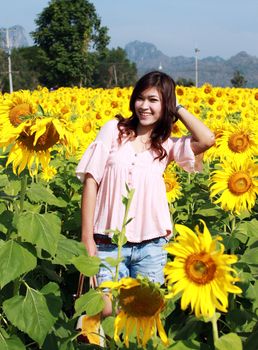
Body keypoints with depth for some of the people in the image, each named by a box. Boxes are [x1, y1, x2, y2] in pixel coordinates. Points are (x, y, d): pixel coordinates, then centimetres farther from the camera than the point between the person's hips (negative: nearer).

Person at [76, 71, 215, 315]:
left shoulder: (167, 146, 6)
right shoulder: (114, 130, 2)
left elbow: (207, 140, -13)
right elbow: (91, 181, -1)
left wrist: (177, 108, 0)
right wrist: (87, 237, -7)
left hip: (151, 245, 2)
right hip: (107, 244, -1)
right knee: (107, 311, -7)